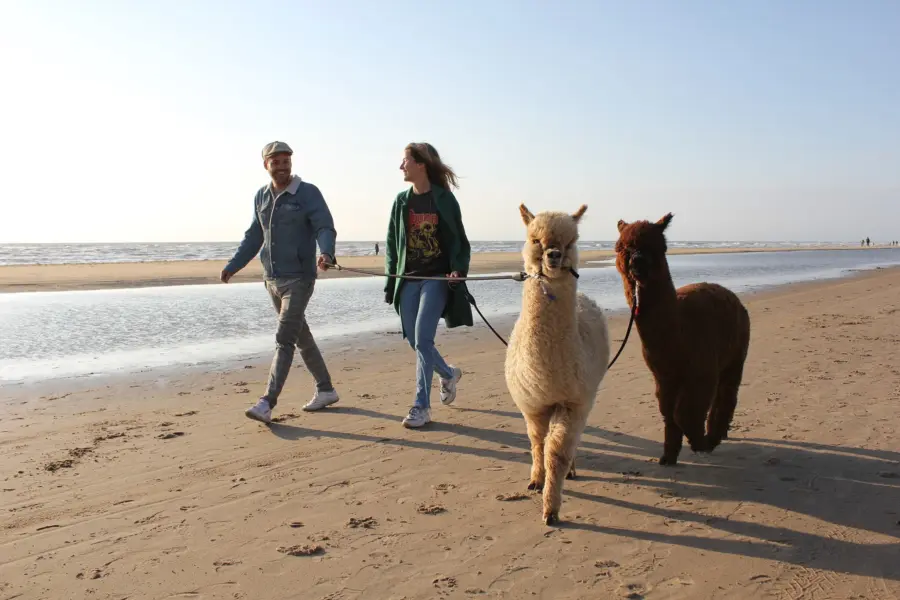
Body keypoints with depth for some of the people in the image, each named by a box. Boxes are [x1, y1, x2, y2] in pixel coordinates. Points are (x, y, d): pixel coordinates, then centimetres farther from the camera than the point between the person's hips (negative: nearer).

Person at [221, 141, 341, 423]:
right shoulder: (261, 196, 11)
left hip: (299, 279, -7)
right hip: (272, 280, 7)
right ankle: (325, 390, 27)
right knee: (301, 336, 14)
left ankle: (267, 403, -15)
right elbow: (253, 236, 21)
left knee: (284, 339, -12)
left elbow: (325, 228, -16)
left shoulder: (308, 193, -7)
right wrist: (232, 266, 18)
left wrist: (325, 253, -37)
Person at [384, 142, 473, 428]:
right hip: (408, 279, 5)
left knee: (422, 339, -13)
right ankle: (448, 373, 36)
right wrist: (391, 279, 7)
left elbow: (459, 240, 0)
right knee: (414, 340, 8)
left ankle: (422, 406, -5)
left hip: (436, 277, -5)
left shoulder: (444, 199, -4)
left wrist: (458, 269, -16)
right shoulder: (402, 201, 9)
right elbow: (392, 243, 13)